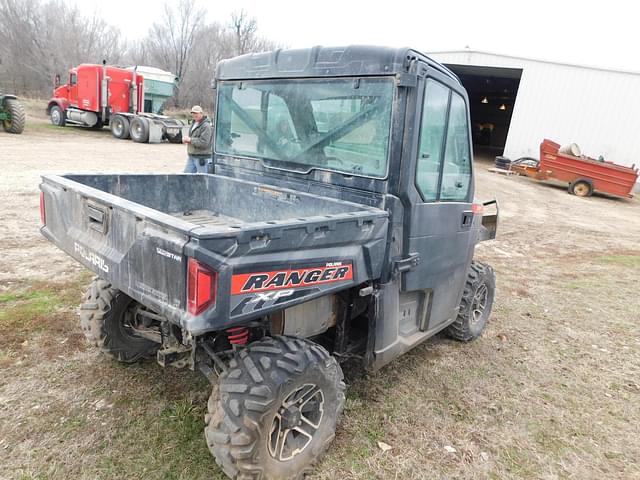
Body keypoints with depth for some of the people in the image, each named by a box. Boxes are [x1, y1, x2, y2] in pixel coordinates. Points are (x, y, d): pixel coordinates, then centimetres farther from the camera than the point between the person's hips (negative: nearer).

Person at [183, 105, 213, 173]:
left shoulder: (206, 126, -14)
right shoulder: (194, 124, 15)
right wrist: (186, 139, 0)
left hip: (202, 158, -9)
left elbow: (204, 143, -23)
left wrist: (190, 140, -16)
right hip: (191, 157, 9)